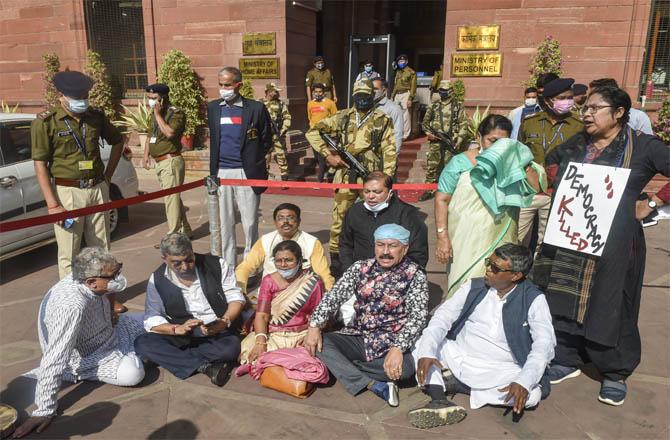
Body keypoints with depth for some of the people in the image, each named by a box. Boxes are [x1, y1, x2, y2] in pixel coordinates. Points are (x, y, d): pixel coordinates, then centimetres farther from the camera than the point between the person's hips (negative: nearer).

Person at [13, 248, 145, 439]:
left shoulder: (86, 278, -21)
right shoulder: (72, 306, -43)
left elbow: (120, 283, 5)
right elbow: (54, 360, -40)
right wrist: (44, 411, -36)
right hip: (85, 355, -8)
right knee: (132, 374, -25)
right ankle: (75, 373, -5)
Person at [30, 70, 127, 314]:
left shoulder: (96, 116, 4)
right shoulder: (46, 122, -7)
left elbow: (118, 141, 20)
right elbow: (40, 165, -9)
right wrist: (52, 205, -15)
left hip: (97, 190, 4)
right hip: (67, 193, -4)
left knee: (101, 248, 13)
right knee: (69, 255, 2)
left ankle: (108, 296, 24)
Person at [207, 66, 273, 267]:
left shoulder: (256, 108, -1)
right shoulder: (213, 107, 10)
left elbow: (266, 140, 4)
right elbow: (213, 138, 17)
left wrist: (253, 162, 1)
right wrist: (213, 170, 12)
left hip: (246, 173, -3)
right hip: (221, 172, 3)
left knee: (250, 223, 1)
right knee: (225, 222, 9)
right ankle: (228, 266, 20)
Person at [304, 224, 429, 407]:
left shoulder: (414, 274, -5)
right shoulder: (360, 267, 5)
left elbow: (418, 316, -16)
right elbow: (333, 296, -4)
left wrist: (398, 348, -31)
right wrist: (314, 326, -20)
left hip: (391, 343, -3)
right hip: (358, 337, 3)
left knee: (405, 366, -34)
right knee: (319, 343, -20)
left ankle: (342, 367, -15)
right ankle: (374, 384, -23)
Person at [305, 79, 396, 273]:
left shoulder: (383, 120, 3)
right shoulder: (342, 117, 7)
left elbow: (389, 152, -3)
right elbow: (312, 132, 7)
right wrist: (328, 155, -4)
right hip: (345, 177, 1)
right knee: (339, 219, 6)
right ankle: (336, 260, 19)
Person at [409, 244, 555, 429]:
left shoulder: (534, 299, -7)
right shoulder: (474, 287, 1)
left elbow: (544, 345, -16)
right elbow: (442, 317, -6)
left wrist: (524, 383, -32)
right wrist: (427, 352, -24)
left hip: (499, 370, -2)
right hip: (458, 357, 2)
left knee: (531, 394, -29)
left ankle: (454, 383, -18)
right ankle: (438, 400, -27)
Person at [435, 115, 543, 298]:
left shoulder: (511, 166, 9)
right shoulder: (460, 163, -3)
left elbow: (536, 188, 0)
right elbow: (442, 200, -4)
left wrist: (522, 163, -8)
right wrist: (442, 238, -10)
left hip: (501, 242, 3)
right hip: (466, 244, -3)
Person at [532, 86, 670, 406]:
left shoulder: (643, 146, -4)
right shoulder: (577, 143, 10)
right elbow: (552, 160, 28)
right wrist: (557, 184, 12)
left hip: (612, 245, -4)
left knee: (610, 306, 4)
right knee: (563, 301, 10)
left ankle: (615, 374, 22)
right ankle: (566, 360, 27)